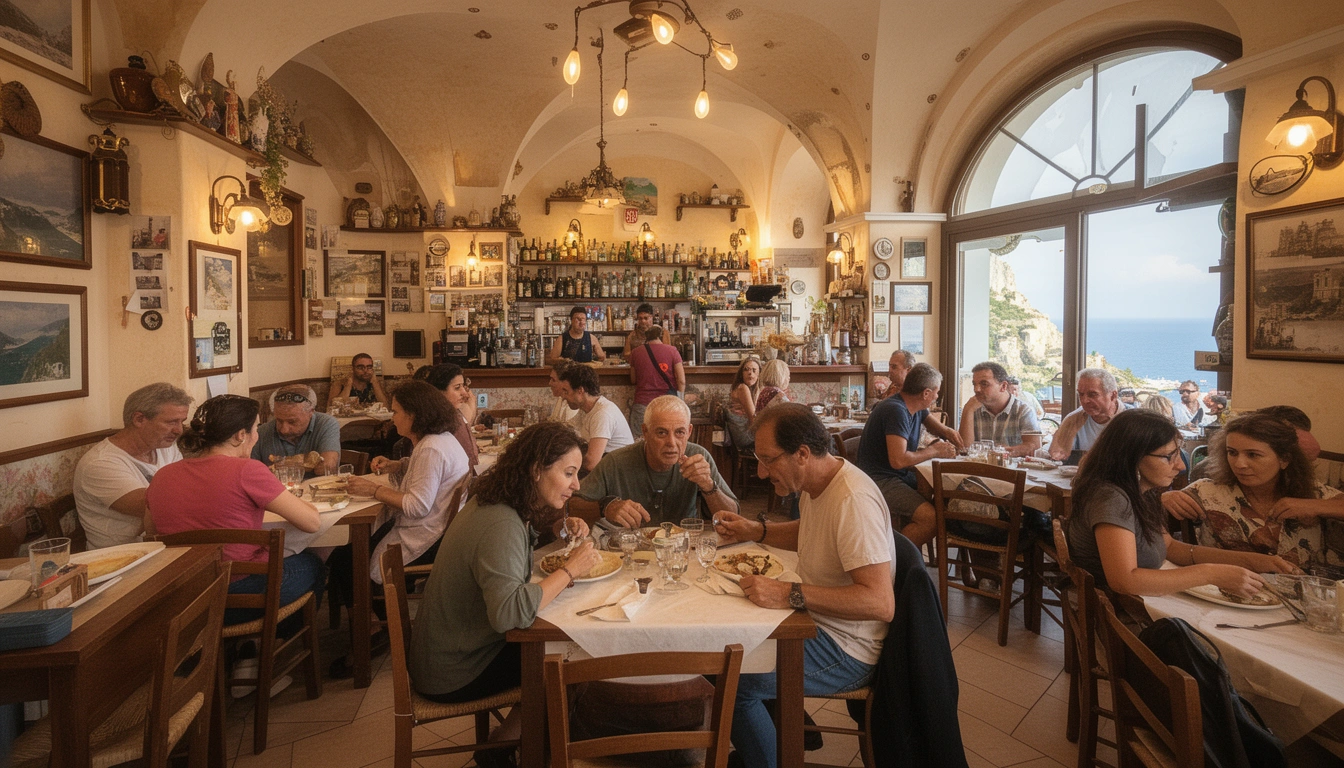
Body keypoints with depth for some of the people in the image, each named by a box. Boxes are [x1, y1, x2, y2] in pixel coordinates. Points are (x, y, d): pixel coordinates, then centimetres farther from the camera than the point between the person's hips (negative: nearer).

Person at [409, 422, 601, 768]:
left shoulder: (492, 502, -2)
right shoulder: (502, 525, -31)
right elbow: (508, 613, -44)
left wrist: (561, 527, 0)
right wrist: (569, 570, -32)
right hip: (453, 676, -9)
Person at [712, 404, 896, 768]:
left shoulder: (853, 501, -28)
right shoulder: (815, 483, 2)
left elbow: (881, 603, -33)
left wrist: (789, 594, -35)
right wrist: (754, 530, 7)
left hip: (847, 649, -10)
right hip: (817, 620, 10)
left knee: (734, 683, -16)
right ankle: (791, 731, 27)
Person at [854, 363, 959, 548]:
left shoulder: (916, 409, 9)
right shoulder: (896, 410, -20)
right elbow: (898, 460, -27)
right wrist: (934, 451, -13)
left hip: (901, 476, 11)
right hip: (879, 480, -11)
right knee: (930, 517, -26)